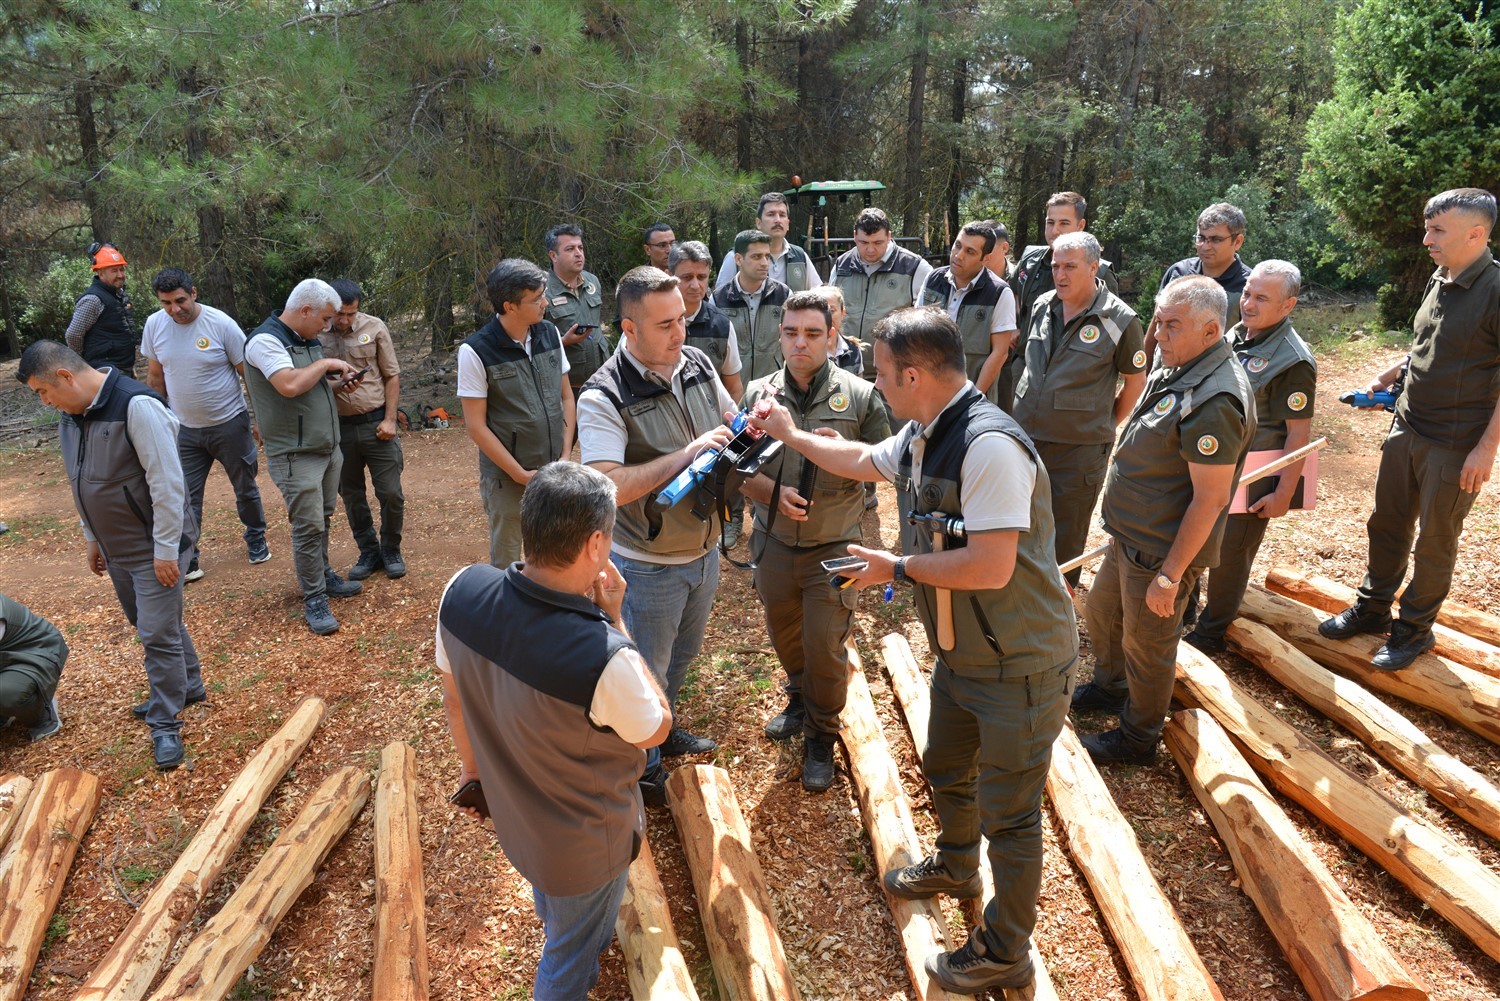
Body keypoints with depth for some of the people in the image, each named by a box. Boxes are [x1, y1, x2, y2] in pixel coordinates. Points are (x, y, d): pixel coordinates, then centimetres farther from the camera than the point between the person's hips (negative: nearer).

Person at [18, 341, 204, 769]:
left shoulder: (136, 406, -23)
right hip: (116, 548, 9)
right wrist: (92, 538, 19)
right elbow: (84, 482, 16)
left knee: (158, 633, -3)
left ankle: (165, 724, 9)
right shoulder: (71, 417, 4)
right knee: (151, 623, 20)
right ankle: (189, 686, 38)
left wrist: (166, 548, -21)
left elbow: (166, 483, -23)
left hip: (154, 547, -8)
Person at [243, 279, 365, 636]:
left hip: (328, 448, 8)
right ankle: (314, 600, 4)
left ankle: (323, 575, 32)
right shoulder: (265, 340, -14)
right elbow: (290, 385, -29)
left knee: (322, 520, 17)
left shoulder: (308, 339, 12)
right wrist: (325, 364, -15)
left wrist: (338, 385, 4)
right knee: (308, 527, -5)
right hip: (296, 455, -8)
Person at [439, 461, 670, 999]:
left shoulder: (463, 591, -25)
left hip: (512, 811, 7)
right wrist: (613, 621, -21)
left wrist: (472, 767, 13)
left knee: (555, 913, 39)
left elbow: (454, 696, -5)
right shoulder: (604, 657, -44)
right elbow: (656, 729, -20)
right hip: (585, 846, -7)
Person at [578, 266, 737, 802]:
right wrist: (686, 455, -36)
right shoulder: (604, 397, -25)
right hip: (649, 565, -7)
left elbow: (730, 425, 10)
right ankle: (642, 767, 39)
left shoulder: (697, 363, -5)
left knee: (681, 654, 28)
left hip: (704, 548, 7)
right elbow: (608, 487, -35)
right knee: (646, 671, 14)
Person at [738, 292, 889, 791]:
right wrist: (773, 492, -18)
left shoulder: (860, 396, -9)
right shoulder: (758, 393, -4)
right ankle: (801, 700, 51)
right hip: (774, 543, 3)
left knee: (825, 648, 2)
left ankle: (821, 737, 26)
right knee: (785, 637, 21)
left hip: (834, 546, -3)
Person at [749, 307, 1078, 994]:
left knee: (1008, 813, 8)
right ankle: (955, 868, 57)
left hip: (1021, 666, -9)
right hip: (961, 652, 9)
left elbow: (990, 567, -33)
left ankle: (1003, 955, 31)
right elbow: (862, 461, 21)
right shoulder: (920, 436, 0)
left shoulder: (989, 446, -30)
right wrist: (790, 435, 26)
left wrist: (896, 568, -20)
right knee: (946, 769, 28)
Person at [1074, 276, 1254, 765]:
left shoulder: (1215, 401, -27)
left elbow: (1209, 500, -26)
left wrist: (1170, 575, -23)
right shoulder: (1176, 368, 4)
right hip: (1129, 537, 9)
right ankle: (1108, 688, 51)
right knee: (1100, 614, 25)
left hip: (1162, 553, -9)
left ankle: (1138, 738, 32)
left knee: (1146, 644, 10)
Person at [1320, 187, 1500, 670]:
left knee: (1435, 539, 8)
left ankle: (1415, 628, 24)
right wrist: (1388, 376, 8)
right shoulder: (1439, 282, 5)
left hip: (1456, 444, -7)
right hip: (1407, 427, 7)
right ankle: (1372, 608, 33)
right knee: (1387, 522, 16)